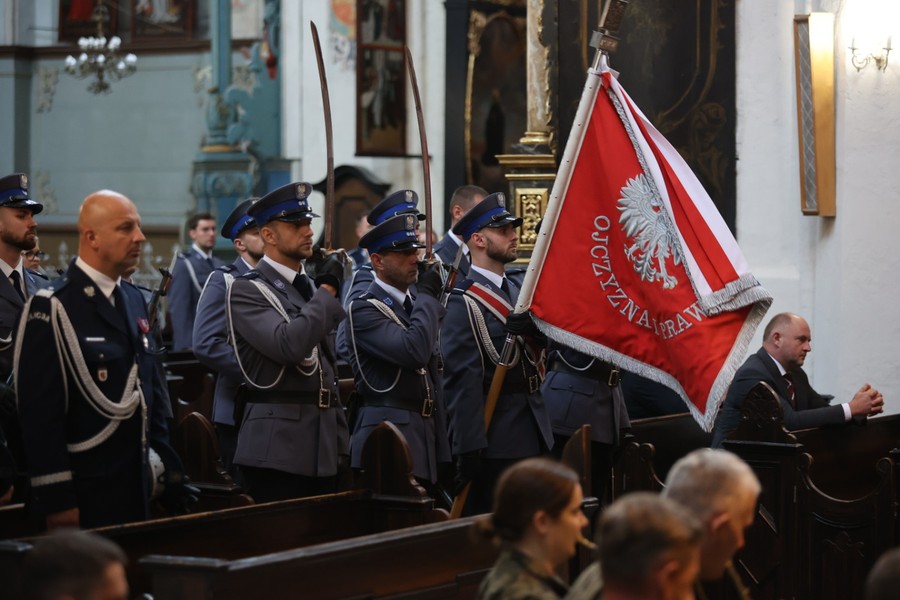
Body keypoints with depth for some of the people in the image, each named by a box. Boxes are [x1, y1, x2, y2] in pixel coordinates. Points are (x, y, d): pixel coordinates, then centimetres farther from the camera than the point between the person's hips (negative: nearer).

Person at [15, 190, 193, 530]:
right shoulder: (52, 307, -13)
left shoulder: (133, 299, 12)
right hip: (83, 495, -7)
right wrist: (56, 499, -17)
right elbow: (40, 409, -16)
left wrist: (166, 465, 15)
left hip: (135, 489, 7)